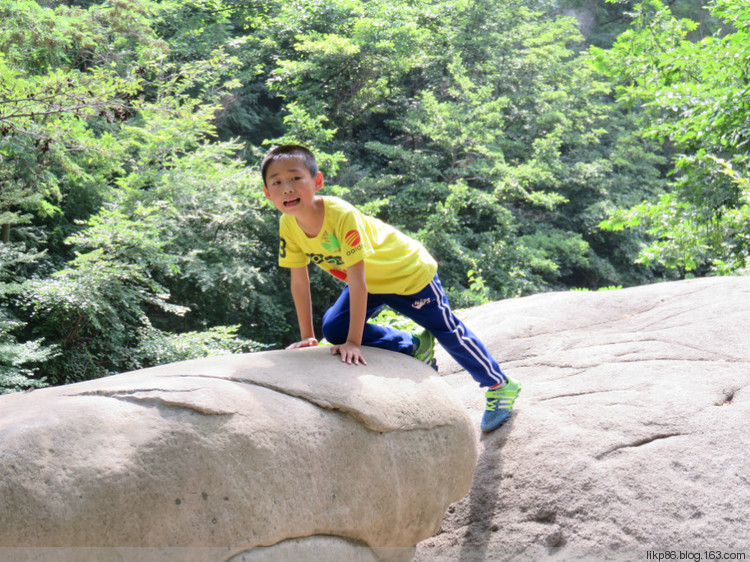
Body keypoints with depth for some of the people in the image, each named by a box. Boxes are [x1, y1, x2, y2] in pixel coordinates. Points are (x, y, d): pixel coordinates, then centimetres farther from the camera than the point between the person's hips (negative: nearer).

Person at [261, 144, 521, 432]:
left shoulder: (342, 216, -39)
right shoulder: (288, 227, -19)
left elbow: (357, 282, -37)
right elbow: (299, 283, -9)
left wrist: (353, 342, -35)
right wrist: (307, 337, -6)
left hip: (409, 272, -6)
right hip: (371, 283, 6)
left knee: (447, 330, 5)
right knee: (333, 330, -8)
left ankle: (500, 385, 28)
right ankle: (413, 347, 13)